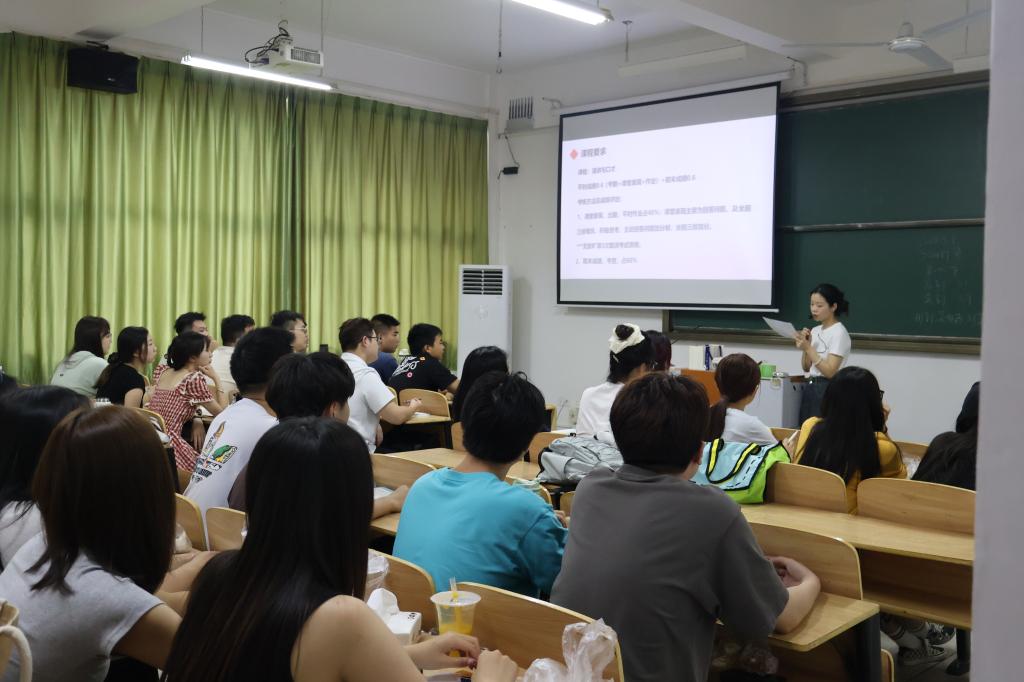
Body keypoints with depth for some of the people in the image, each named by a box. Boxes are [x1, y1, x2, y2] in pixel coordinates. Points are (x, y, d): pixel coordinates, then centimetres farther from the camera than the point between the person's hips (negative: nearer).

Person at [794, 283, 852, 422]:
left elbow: (830, 372, -18)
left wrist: (808, 348, -20)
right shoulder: (815, 331, 10)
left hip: (828, 390, -7)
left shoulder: (839, 333, -11)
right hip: (810, 387, 7)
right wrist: (805, 346, -2)